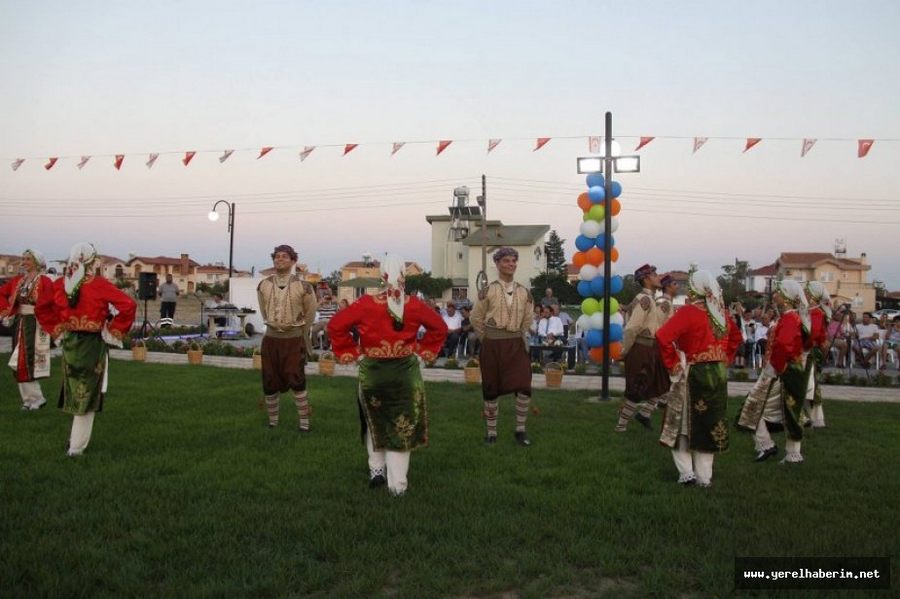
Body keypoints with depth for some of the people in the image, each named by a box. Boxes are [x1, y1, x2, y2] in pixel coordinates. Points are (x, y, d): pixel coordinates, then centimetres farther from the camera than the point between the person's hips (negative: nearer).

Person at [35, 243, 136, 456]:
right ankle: (77, 446, 6)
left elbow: (41, 310, 12)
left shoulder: (60, 284, 0)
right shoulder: (99, 285, -15)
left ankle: (76, 438, 25)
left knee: (74, 392, 20)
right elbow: (128, 306, -19)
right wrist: (114, 332, -8)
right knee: (87, 395, 3)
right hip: (93, 344, -5)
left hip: (69, 343, 5)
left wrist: (58, 330, 15)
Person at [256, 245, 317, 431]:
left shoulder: (303, 287, -8)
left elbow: (309, 313, 7)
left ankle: (304, 422, 0)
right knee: (270, 383, 6)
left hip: (294, 339, -3)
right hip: (271, 339, 3)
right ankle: (273, 421, 21)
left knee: (296, 381, -10)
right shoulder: (263, 285, 2)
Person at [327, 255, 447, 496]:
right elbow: (440, 327, 4)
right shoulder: (414, 305, -8)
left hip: (373, 372, 0)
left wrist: (351, 351, 0)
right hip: (405, 373, 1)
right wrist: (424, 349, 9)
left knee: (375, 423, 24)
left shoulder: (366, 304, -13)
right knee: (402, 427, 10)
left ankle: (376, 470, 28)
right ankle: (397, 484, 10)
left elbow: (336, 325, -9)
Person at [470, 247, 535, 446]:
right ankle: (491, 431, 18)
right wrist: (489, 340, 9)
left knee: (524, 387, -8)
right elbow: (476, 319, 4)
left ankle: (520, 429, 8)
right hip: (492, 345, -2)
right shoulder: (488, 291, -4)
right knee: (491, 389, 4)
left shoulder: (524, 292, 5)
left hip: (516, 344, 2)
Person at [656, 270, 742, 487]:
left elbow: (663, 336, -25)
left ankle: (687, 473, 6)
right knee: (710, 423, 12)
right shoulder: (721, 312, 5)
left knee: (682, 423, 9)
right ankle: (704, 476, 18)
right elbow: (736, 337, 22)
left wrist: (672, 364, -14)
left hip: (694, 374, -6)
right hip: (719, 374, 6)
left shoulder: (689, 312, -15)